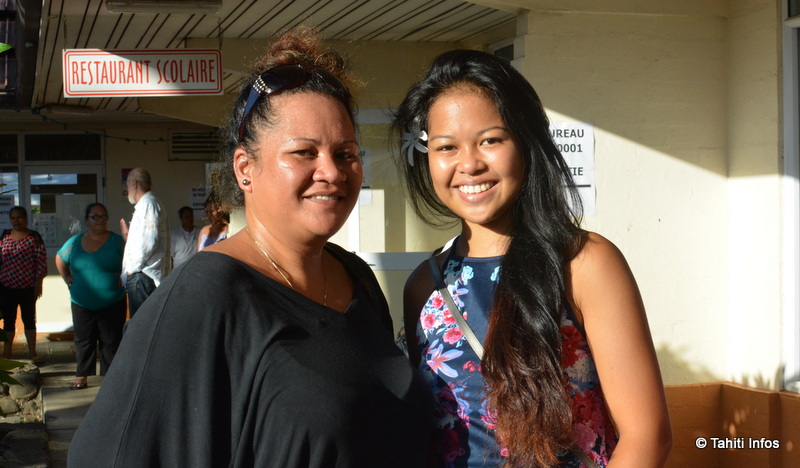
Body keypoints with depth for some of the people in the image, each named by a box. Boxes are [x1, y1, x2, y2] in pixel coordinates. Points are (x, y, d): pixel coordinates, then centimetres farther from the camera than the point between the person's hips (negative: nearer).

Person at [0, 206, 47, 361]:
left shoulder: (34, 237, -4)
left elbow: (42, 261, -6)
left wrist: (38, 283, -9)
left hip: (28, 287, -3)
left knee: (29, 319, 7)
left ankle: (32, 352, 15)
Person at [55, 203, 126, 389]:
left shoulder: (116, 241, -1)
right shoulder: (74, 242, 6)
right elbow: (60, 259, 22)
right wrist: (66, 278, 12)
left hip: (112, 303, -2)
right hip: (82, 303, 2)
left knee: (111, 341, 1)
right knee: (83, 340, 8)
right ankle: (82, 377, 17)